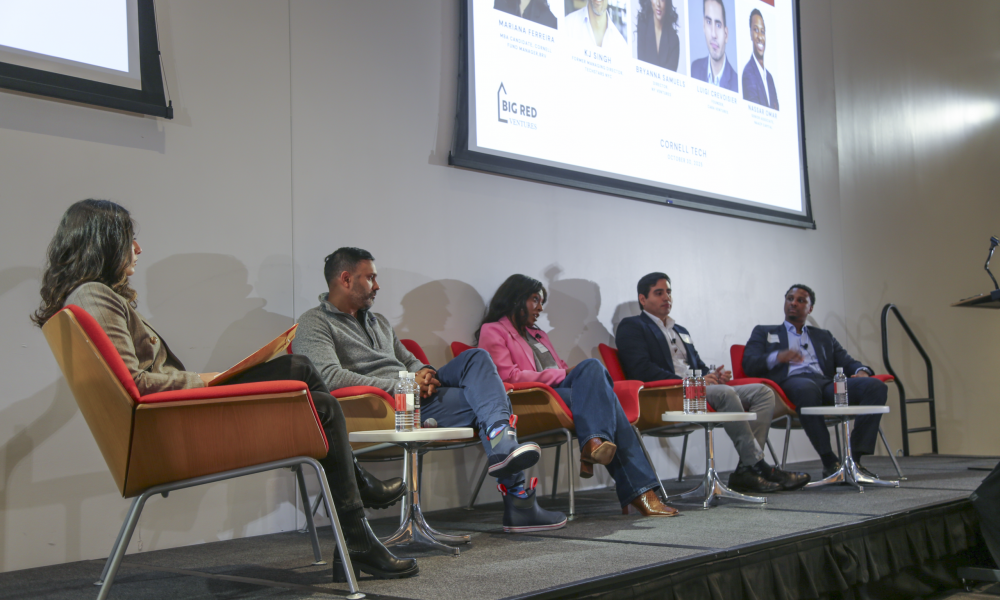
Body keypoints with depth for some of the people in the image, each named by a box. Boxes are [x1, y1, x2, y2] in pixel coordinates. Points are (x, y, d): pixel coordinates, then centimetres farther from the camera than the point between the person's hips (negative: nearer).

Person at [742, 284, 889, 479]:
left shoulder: (824, 336, 35)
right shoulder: (764, 332, 26)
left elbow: (846, 362, 21)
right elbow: (748, 365, 9)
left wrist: (861, 371, -4)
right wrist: (777, 357, -11)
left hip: (826, 382, 4)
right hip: (791, 381, -4)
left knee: (876, 386, -23)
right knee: (807, 388, -42)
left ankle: (854, 459, -28)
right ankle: (830, 463, -35)